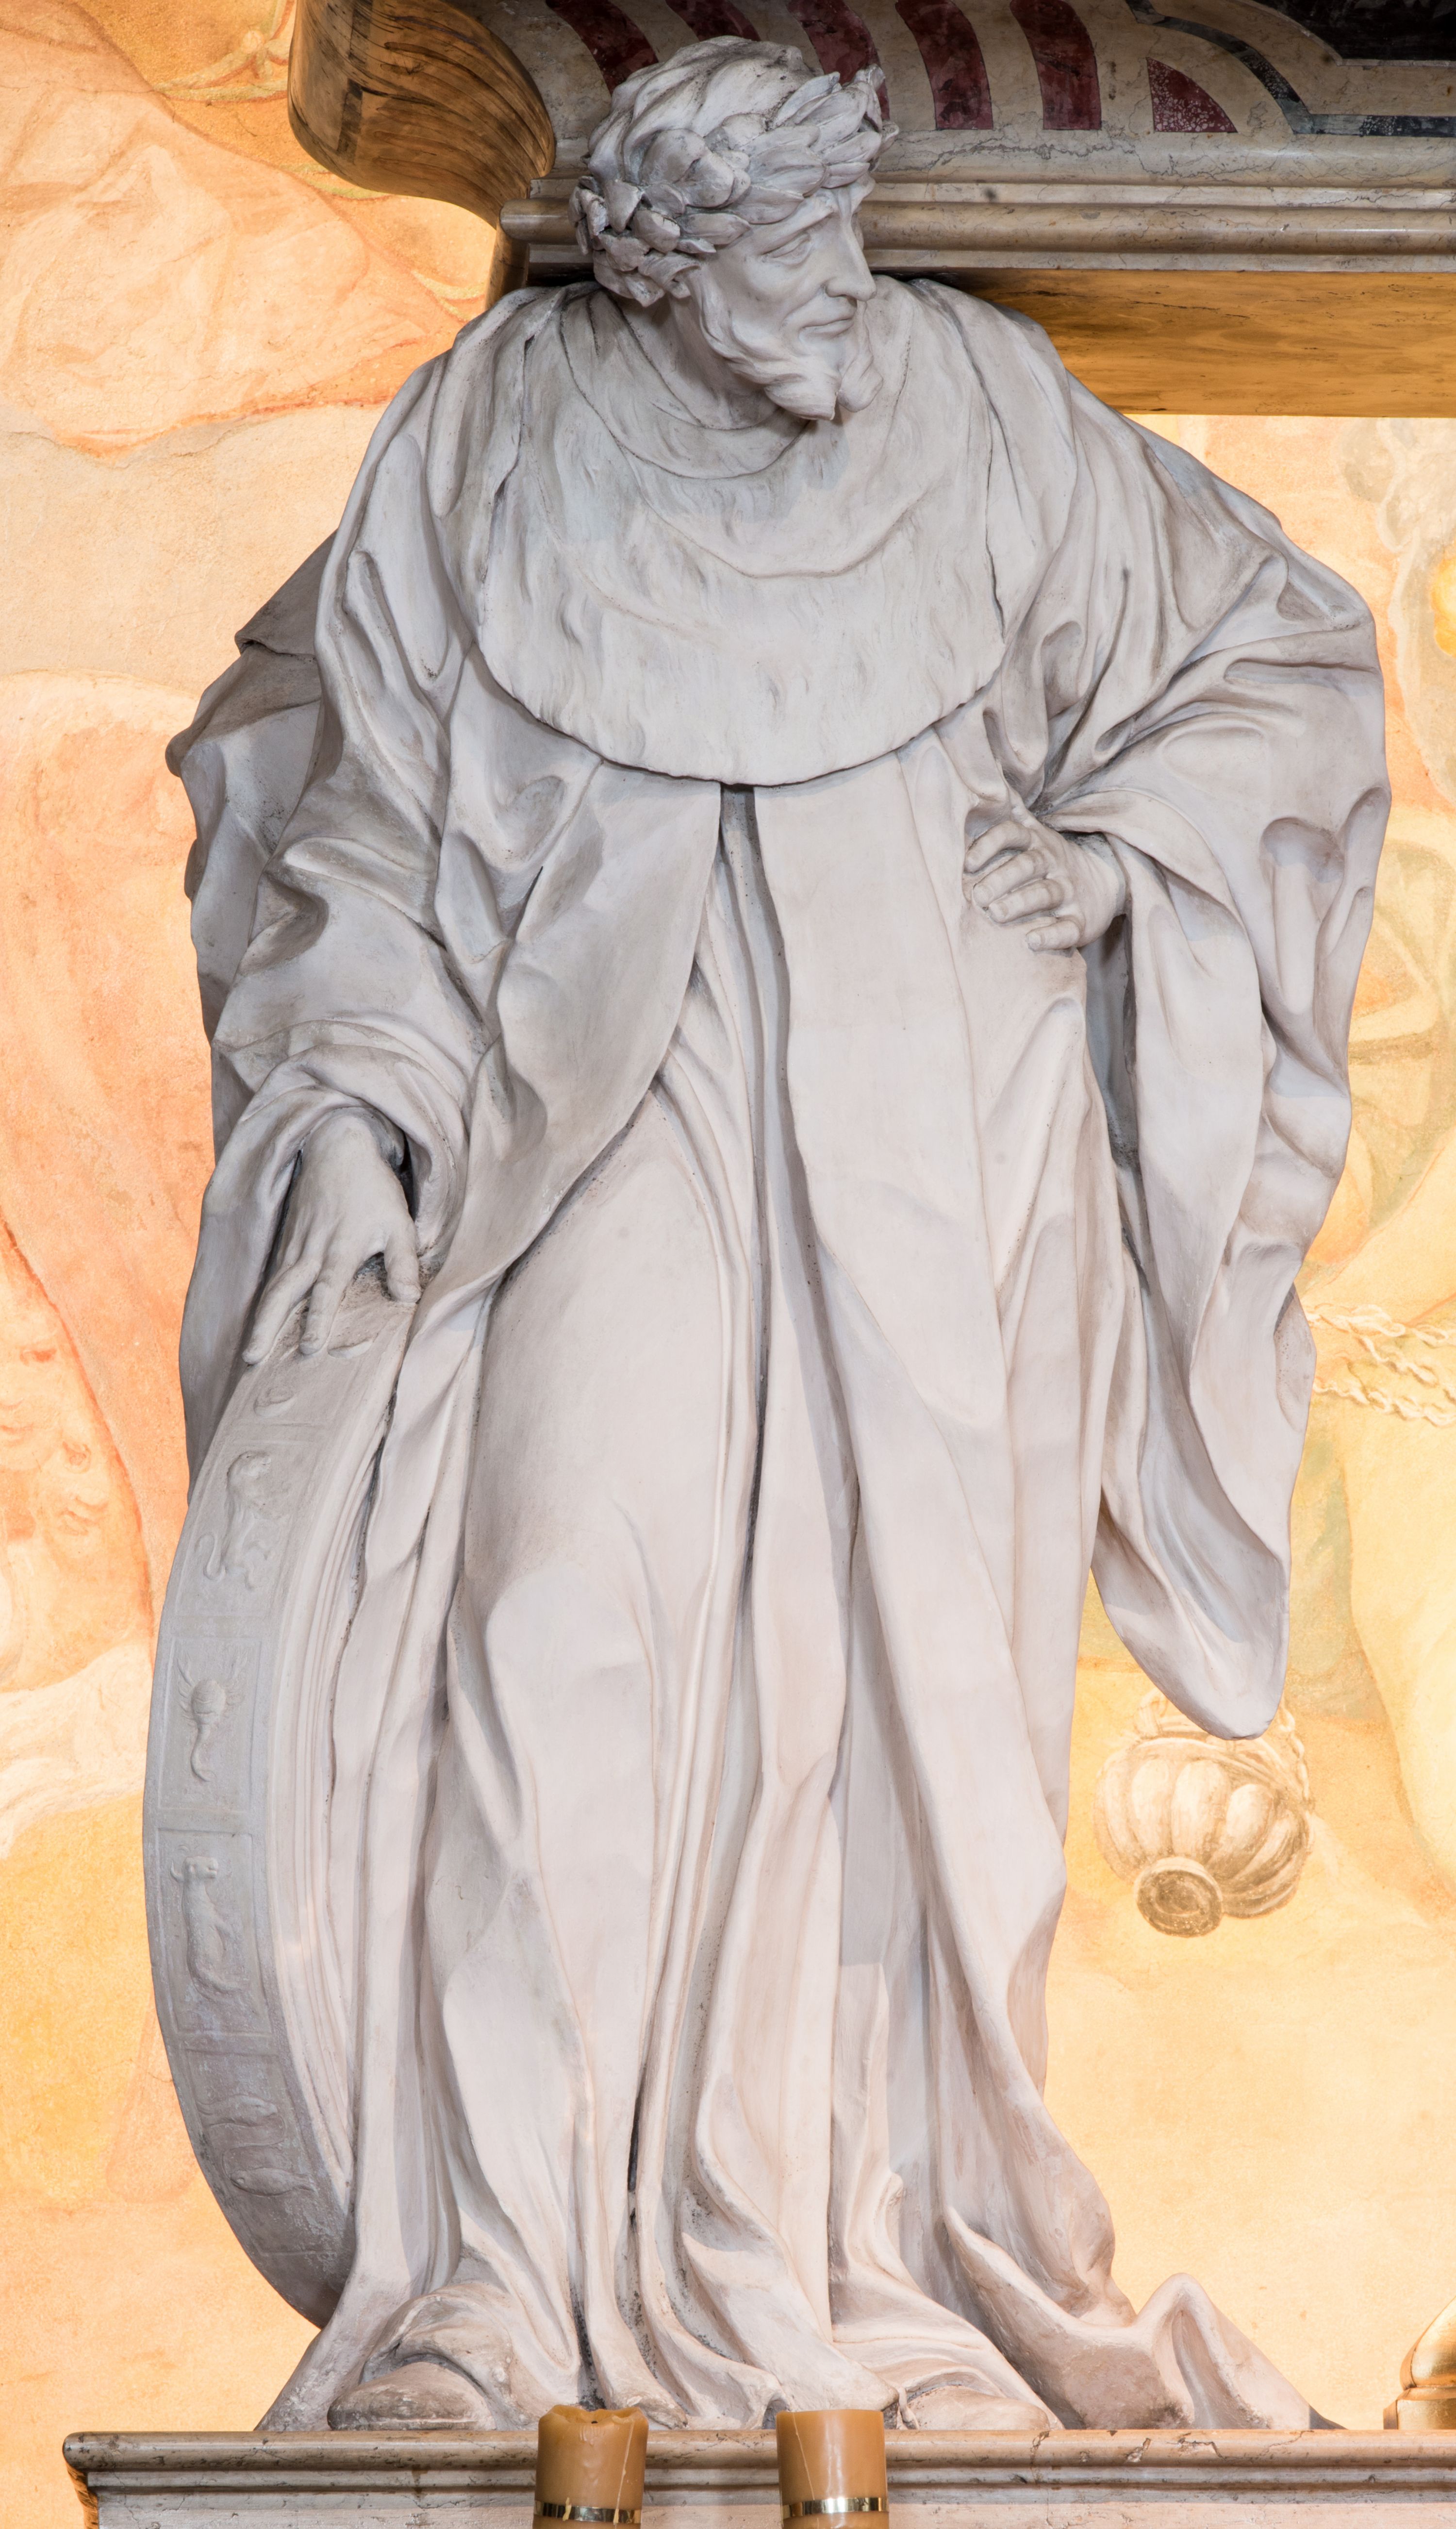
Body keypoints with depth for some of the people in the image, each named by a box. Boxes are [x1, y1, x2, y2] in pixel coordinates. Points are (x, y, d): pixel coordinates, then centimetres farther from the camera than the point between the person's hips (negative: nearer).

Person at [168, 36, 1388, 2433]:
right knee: (569, 1619, -15)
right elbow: (366, 792, 6)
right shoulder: (494, 453, -3)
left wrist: (1117, 851, -4)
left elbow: (1280, 654, 10)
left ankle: (876, 2227, 3)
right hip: (622, 1128, -1)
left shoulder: (984, 413, -1)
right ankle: (501, 2275, -12)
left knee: (920, 1649, -4)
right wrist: (354, 1109, -5)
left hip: (933, 1138, 1)